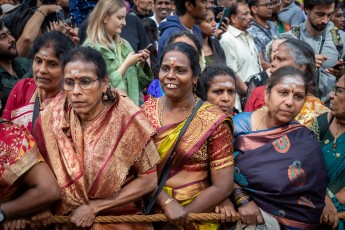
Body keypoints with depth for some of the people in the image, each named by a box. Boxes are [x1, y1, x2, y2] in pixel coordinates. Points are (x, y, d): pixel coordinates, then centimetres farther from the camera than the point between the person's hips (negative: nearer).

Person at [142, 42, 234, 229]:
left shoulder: (213, 120, -8)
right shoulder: (147, 111, 1)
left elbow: (223, 187, -8)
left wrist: (182, 214, -12)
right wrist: (166, 202, -16)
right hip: (148, 213, 3)